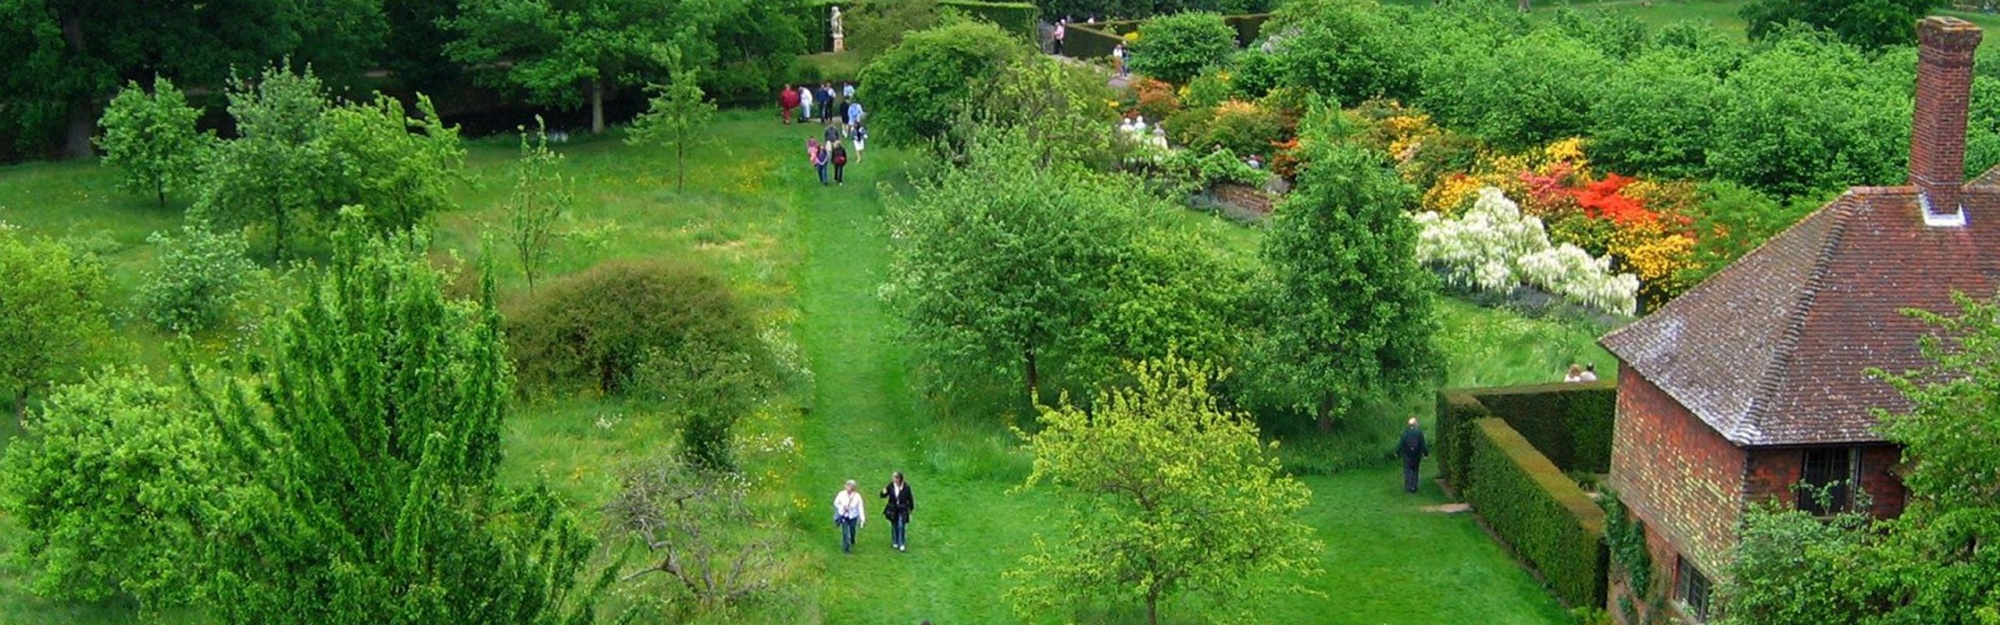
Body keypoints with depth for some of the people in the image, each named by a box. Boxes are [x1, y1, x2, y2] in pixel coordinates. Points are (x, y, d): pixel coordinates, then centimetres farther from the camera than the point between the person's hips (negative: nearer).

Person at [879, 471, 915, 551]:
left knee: (901, 526, -6)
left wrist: (911, 508, 5)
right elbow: (884, 496, -3)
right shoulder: (891, 486, -9)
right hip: (893, 509, 3)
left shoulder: (906, 487, -15)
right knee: (894, 526, 14)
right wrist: (883, 493, -27)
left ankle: (902, 544, 5)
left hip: (902, 510, -3)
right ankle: (895, 542, 31)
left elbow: (909, 498, -3)